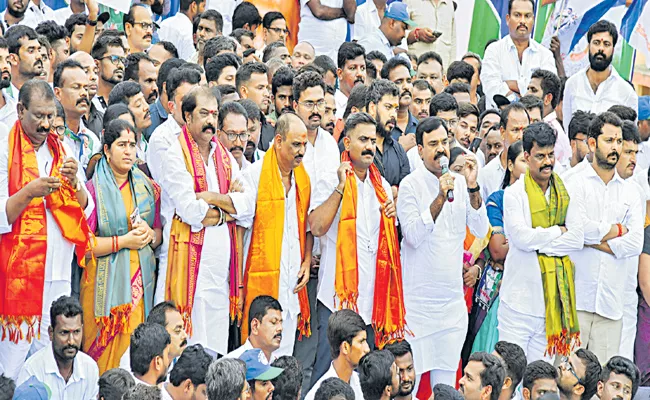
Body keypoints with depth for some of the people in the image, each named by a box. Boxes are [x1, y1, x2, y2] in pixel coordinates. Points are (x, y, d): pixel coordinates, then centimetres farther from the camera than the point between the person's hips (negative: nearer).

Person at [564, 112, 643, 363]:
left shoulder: (630, 191, 14)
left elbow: (635, 244, 2)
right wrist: (617, 230, 0)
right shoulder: (575, 184, 4)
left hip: (611, 299, 3)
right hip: (576, 296, -3)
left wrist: (594, 240, -6)